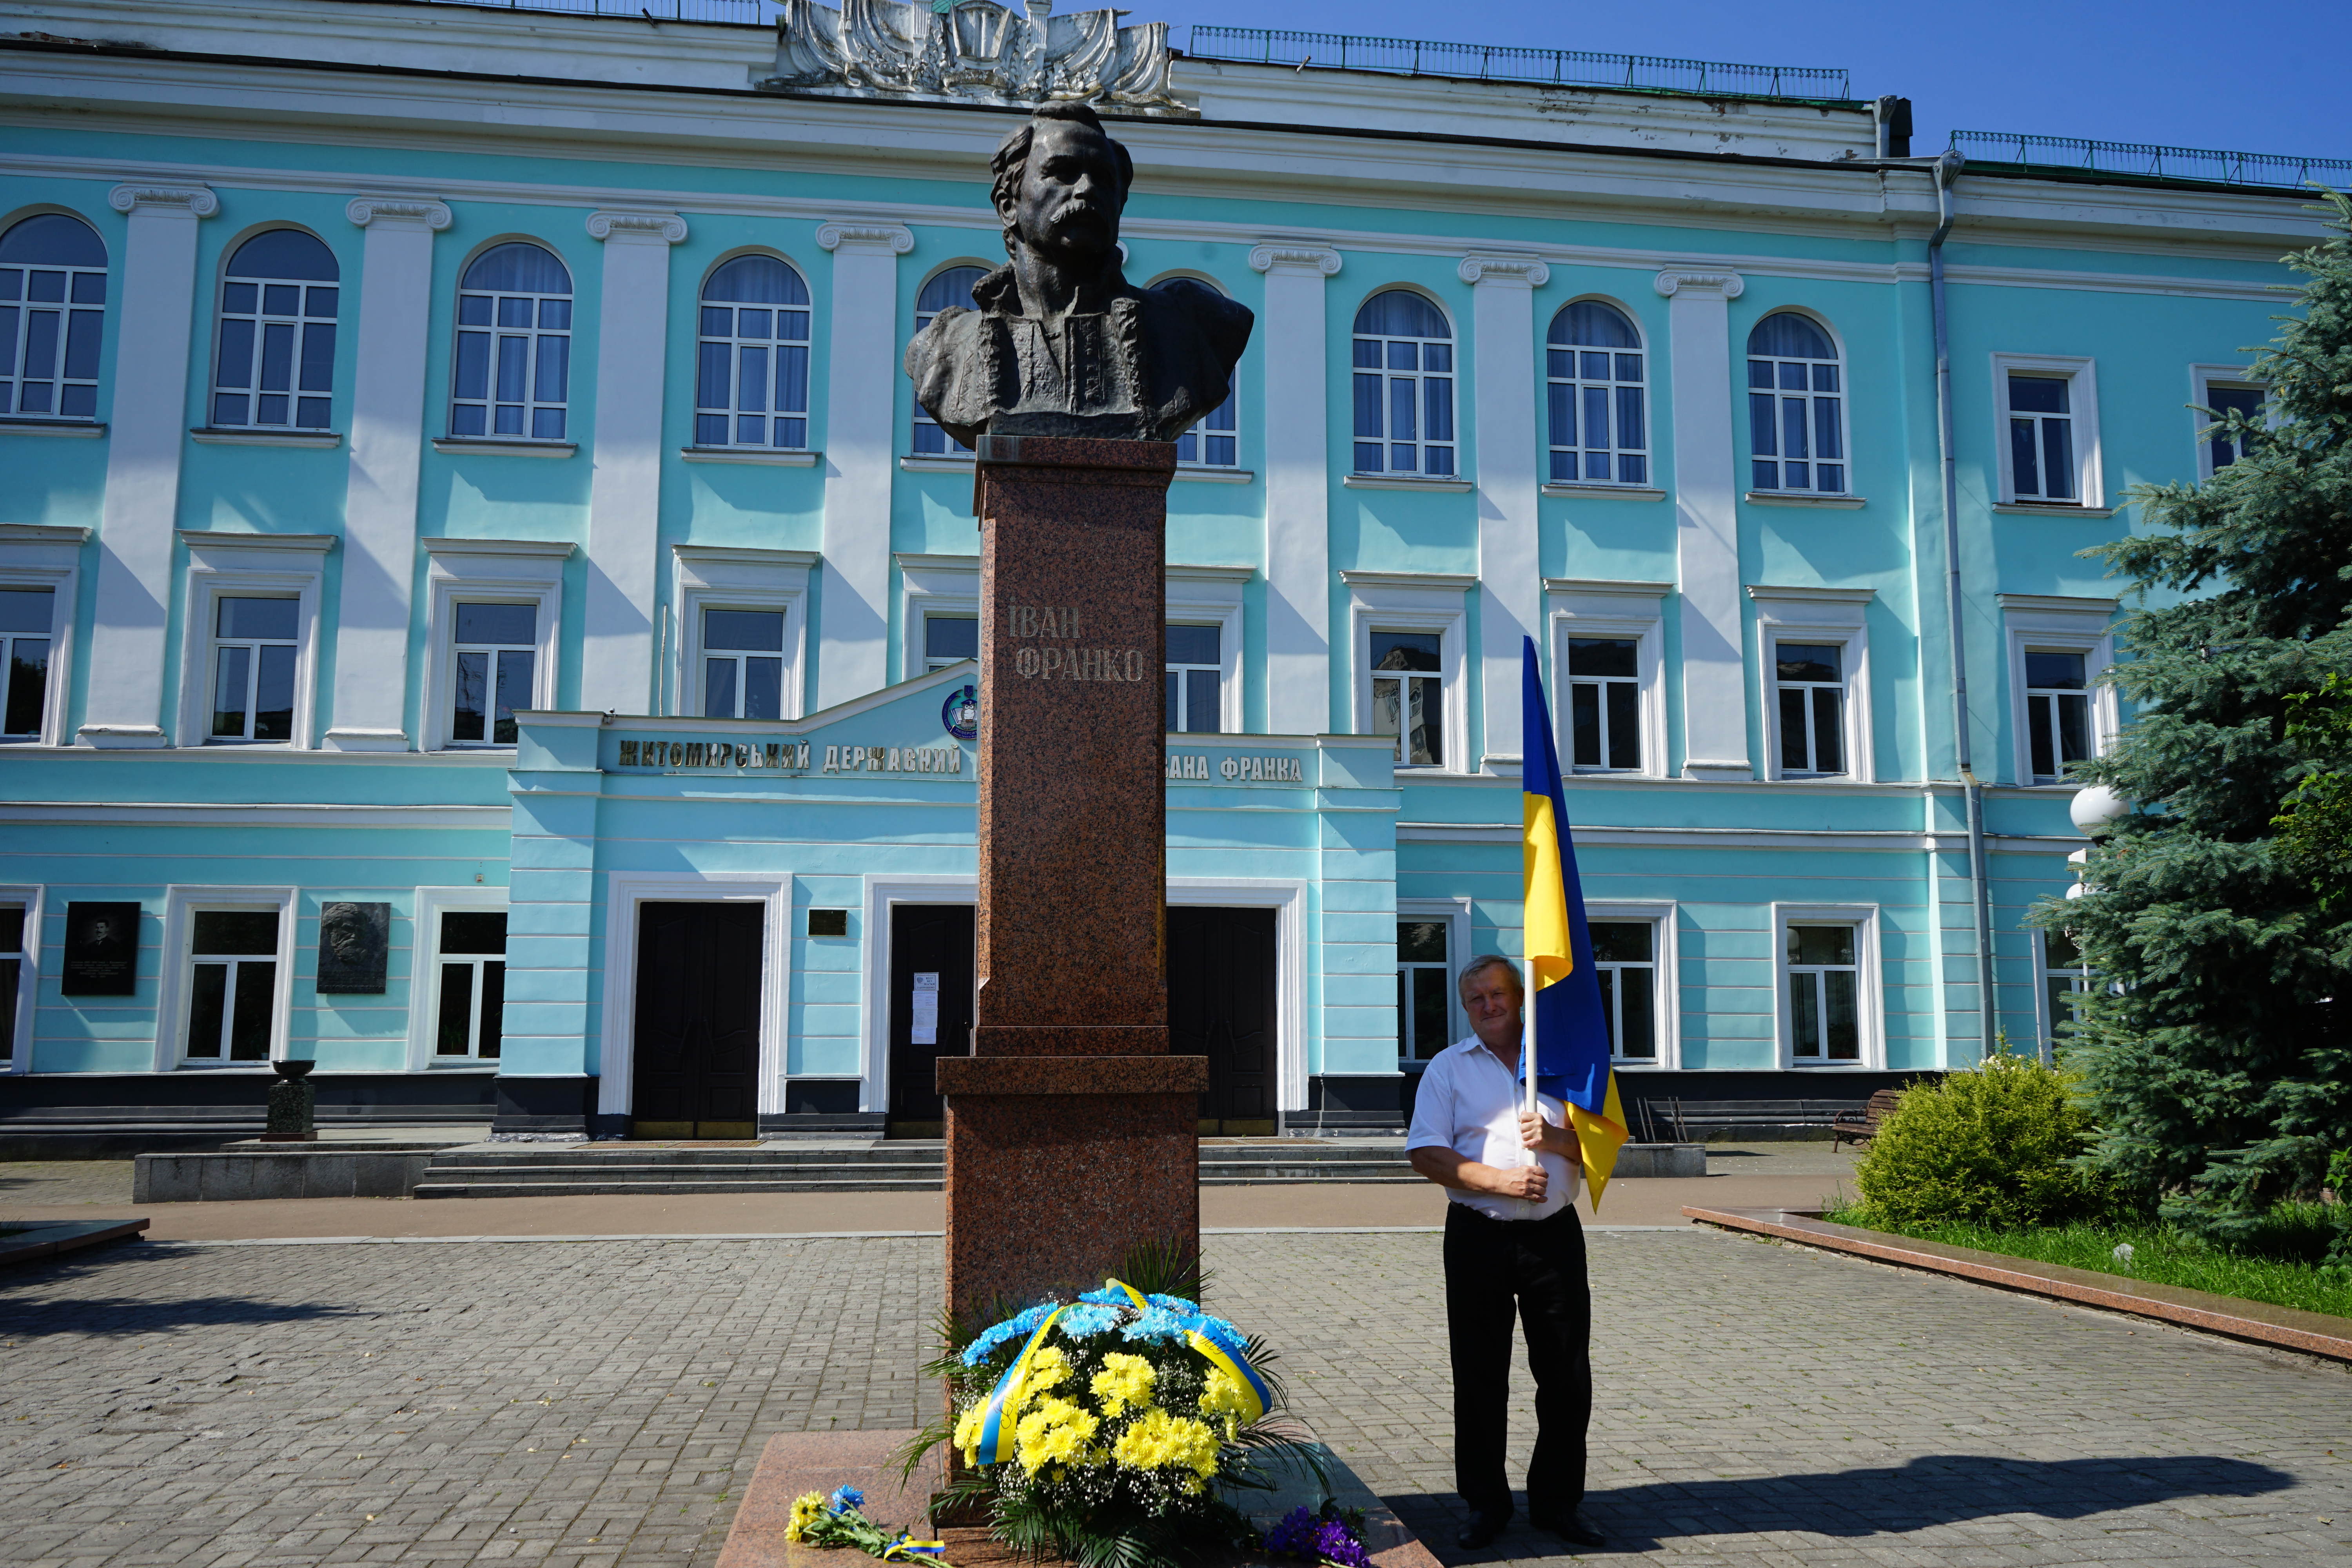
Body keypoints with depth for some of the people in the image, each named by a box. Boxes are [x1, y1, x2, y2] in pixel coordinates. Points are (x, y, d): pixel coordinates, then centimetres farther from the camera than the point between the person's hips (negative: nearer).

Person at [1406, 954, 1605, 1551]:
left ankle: (1557, 1502, 20)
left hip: (1554, 1234, 2)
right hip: (1479, 1237, -1)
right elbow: (1425, 1154, -4)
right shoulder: (1448, 1068, 5)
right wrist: (1500, 1180, -14)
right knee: (1480, 1378, 4)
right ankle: (1485, 1503, 18)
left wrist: (1556, 1138, -12)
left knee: (1568, 1376, 5)